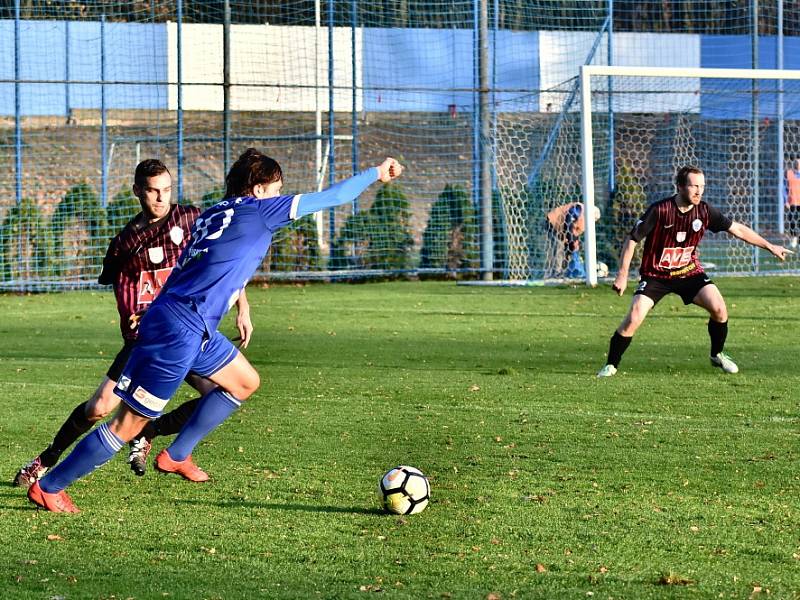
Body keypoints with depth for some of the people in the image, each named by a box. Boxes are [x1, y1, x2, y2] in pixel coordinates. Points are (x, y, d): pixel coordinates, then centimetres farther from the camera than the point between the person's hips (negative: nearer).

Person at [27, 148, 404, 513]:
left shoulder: (213, 215, 16)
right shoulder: (257, 209, -6)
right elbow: (328, 198, -1)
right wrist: (376, 174, 9)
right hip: (179, 331, -10)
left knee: (245, 383, 22)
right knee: (129, 425, -4)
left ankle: (176, 456, 25)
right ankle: (49, 487, 3)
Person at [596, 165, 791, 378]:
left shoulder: (704, 211, -10)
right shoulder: (659, 210, -21)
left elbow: (737, 229, 1)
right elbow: (632, 240, -14)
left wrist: (770, 246, 0)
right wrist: (622, 275, -16)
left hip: (689, 272, 3)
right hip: (656, 275, -3)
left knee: (719, 309, -14)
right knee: (633, 319, -19)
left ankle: (717, 355, 11)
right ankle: (611, 365, -1)